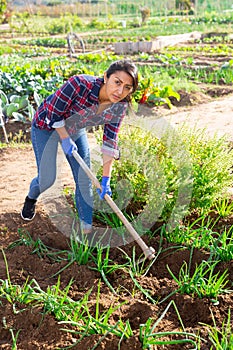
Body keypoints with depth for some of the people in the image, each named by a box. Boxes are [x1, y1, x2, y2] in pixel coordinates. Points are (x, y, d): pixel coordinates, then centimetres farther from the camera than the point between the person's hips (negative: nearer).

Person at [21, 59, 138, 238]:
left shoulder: (120, 106, -21)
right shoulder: (80, 84, -38)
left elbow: (109, 143, -15)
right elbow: (54, 112, -24)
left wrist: (106, 179, -16)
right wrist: (65, 139, -19)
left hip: (76, 130, 4)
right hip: (48, 126, -4)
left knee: (85, 180, 1)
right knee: (47, 179, -1)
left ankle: (87, 228, 17)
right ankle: (30, 199, 36)